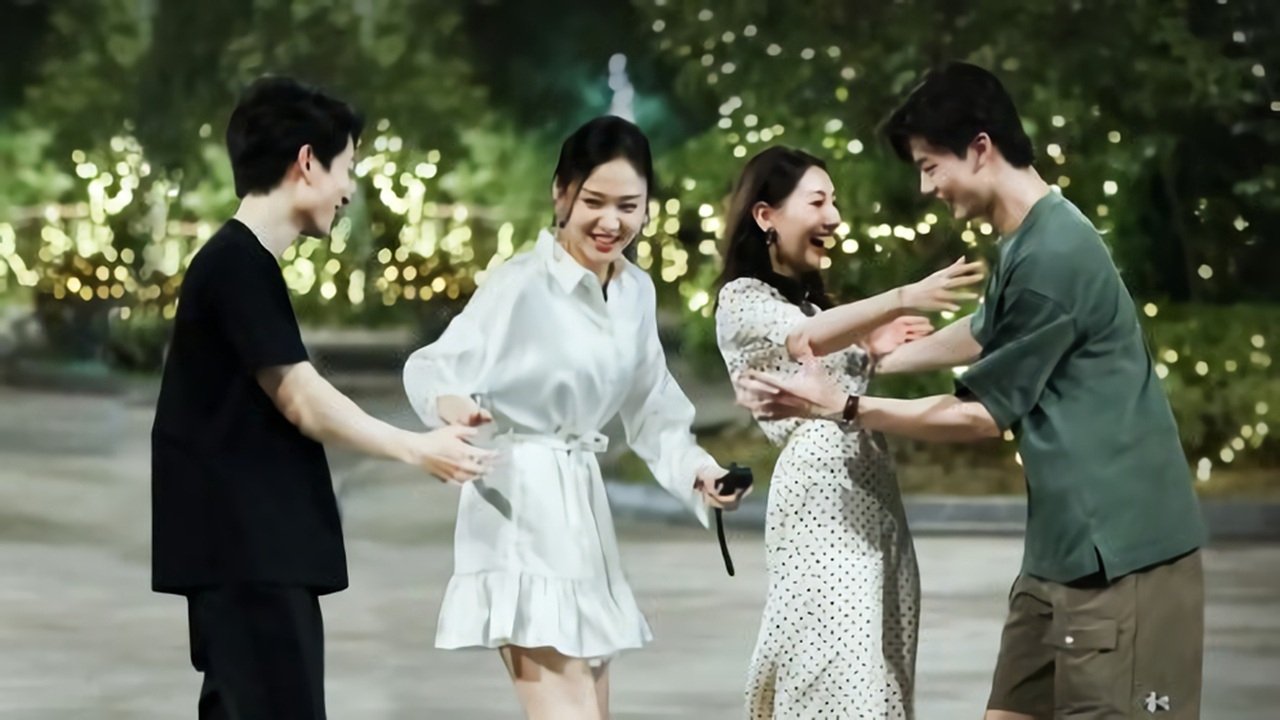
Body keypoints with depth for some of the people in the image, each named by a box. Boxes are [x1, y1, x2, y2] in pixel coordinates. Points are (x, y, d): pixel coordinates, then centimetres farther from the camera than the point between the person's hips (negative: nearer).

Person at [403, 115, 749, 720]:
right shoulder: (522, 284, -15)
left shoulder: (637, 291, 8)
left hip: (582, 505, 9)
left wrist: (694, 468, 0)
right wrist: (450, 401, -43)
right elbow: (435, 366, -21)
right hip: (521, 505, -8)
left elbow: (648, 408, 16)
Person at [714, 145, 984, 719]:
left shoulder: (810, 298, 23)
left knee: (878, 673, 3)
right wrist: (905, 298, -37)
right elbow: (806, 340, -24)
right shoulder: (742, 299, -3)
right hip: (820, 497, -8)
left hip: (872, 497, 8)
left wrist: (869, 351, 5)